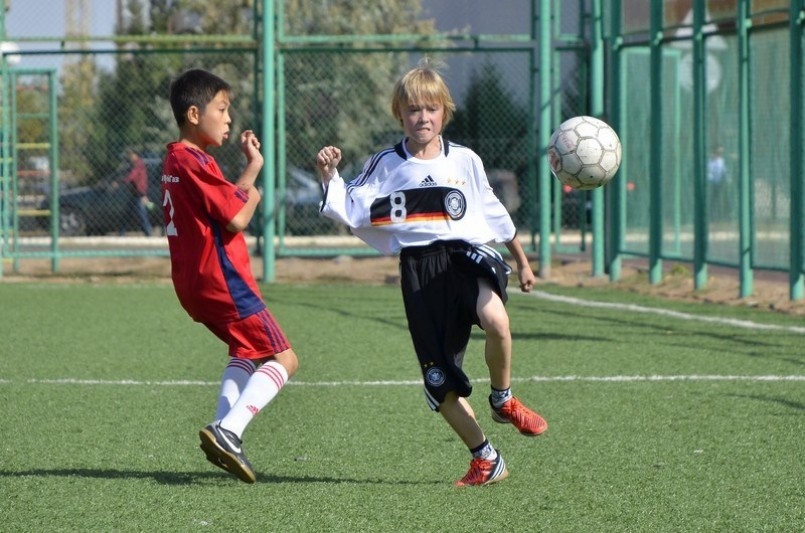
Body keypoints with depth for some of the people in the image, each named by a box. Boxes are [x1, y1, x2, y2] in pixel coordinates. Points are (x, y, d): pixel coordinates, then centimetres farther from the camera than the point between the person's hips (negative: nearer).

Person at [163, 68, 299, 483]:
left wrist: (251, 168, 17)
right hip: (221, 279, -10)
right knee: (283, 359, -7)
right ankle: (228, 430, -23)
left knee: (245, 349, 29)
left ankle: (224, 432, 11)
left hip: (192, 283, 10)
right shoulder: (196, 162, -17)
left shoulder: (174, 161, 15)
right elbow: (236, 219, -19)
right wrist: (253, 196, 0)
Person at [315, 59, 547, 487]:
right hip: (419, 272, 1)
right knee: (440, 382, 0)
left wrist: (521, 260, 27)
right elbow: (349, 211, 2)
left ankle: (503, 401, -7)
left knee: (495, 319, -35)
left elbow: (494, 214, 21)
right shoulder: (385, 166, 7)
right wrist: (329, 177, -14)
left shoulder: (464, 161, 10)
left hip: (466, 255, -1)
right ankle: (486, 460, 18)